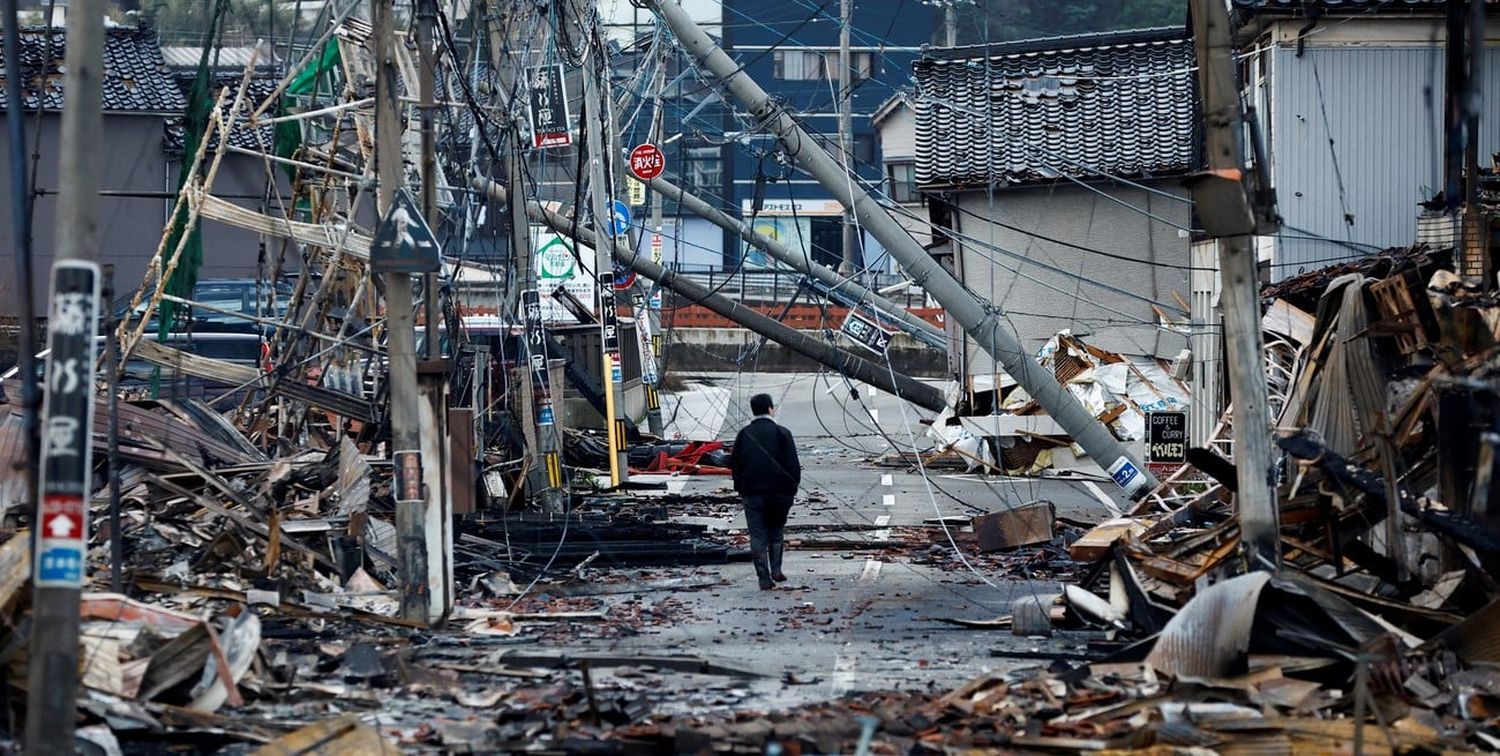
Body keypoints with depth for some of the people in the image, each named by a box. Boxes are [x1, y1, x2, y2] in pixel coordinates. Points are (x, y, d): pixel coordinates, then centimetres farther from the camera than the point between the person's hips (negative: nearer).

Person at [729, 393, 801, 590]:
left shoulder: (744, 434, 5)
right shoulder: (781, 433, -4)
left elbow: (734, 463, 7)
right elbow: (793, 465, -7)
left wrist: (741, 488, 15)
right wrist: (792, 488, 3)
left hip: (752, 494, 1)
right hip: (778, 492, -1)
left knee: (758, 536, 3)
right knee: (776, 531, 17)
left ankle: (764, 578, -1)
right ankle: (776, 570, 8)